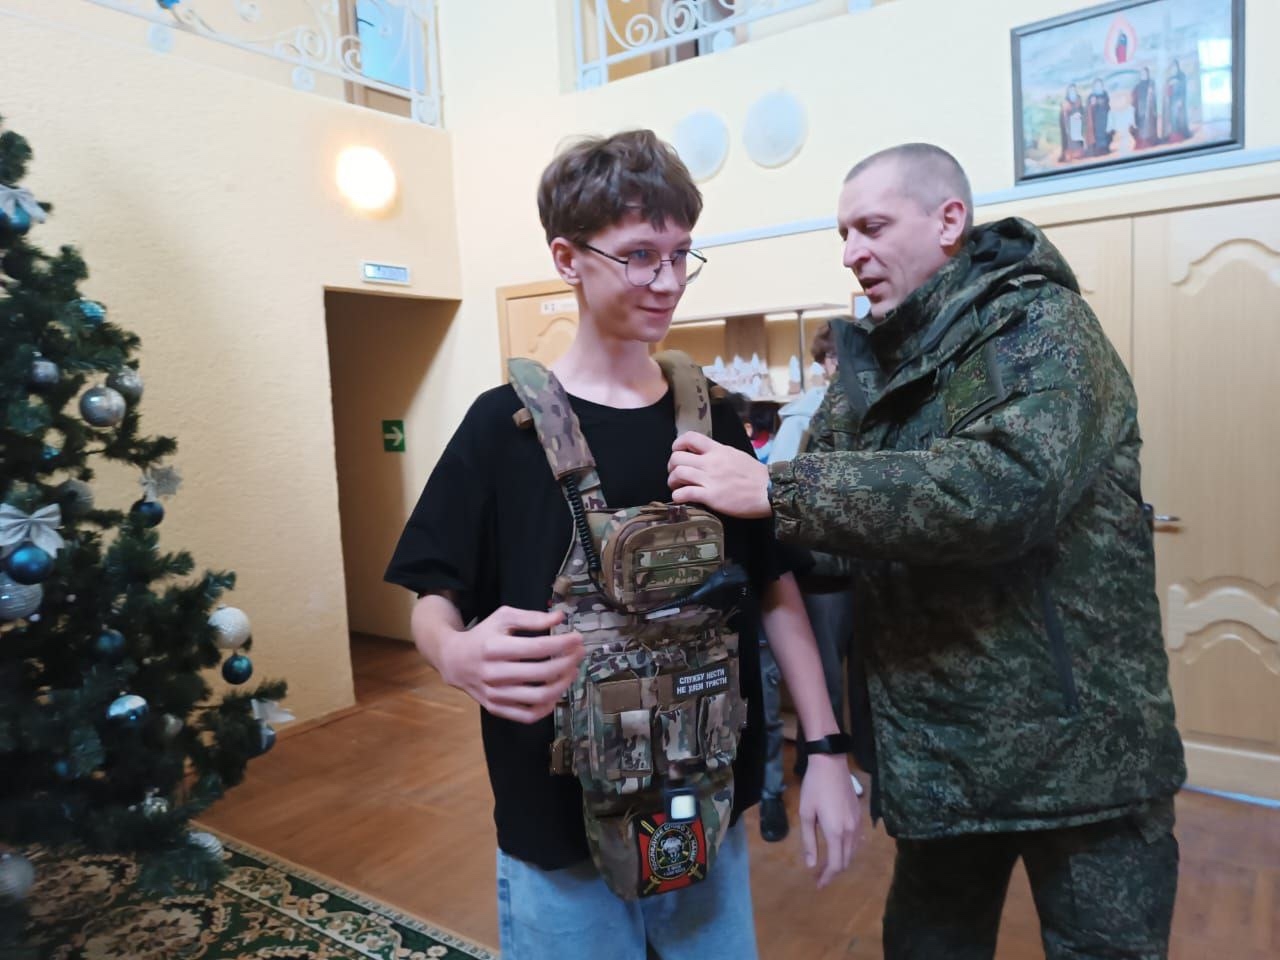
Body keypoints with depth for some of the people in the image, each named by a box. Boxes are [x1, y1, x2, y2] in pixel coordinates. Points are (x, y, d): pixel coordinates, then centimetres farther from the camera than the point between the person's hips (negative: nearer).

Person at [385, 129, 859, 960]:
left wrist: (828, 748, -1)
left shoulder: (713, 420, -1)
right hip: (560, 831, -3)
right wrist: (461, 657, -29)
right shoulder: (507, 426, -10)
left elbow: (777, 590, 3)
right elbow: (432, 602, -6)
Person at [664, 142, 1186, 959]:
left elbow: (1008, 486, -32)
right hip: (936, 748, 6)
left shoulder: (1039, 322, -13)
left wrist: (773, 489, -31)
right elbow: (836, 501, 8)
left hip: (1076, 746, -6)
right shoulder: (874, 361, 8)